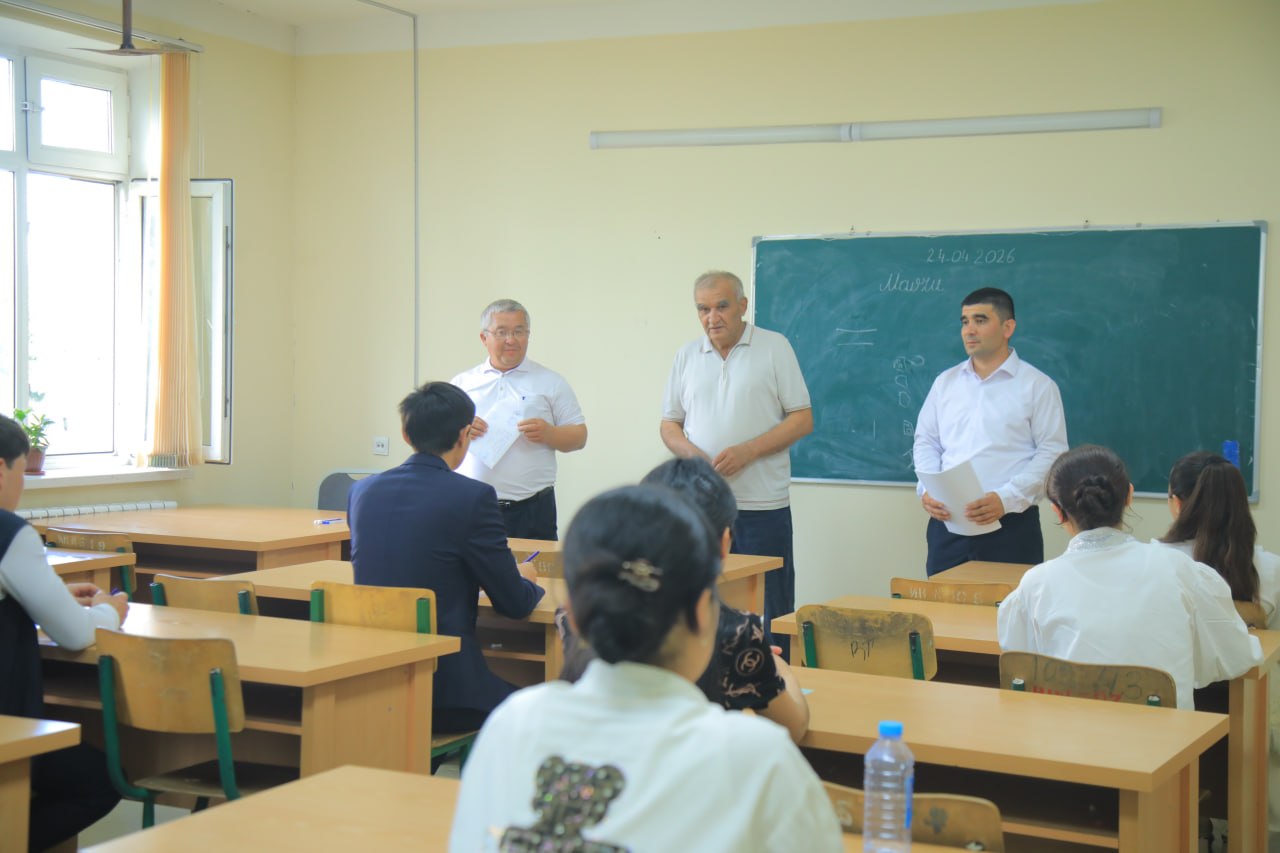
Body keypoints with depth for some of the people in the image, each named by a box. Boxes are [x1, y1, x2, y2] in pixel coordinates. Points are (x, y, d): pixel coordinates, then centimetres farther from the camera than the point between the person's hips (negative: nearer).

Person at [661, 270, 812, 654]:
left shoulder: (774, 348, 0)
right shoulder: (687, 356, 12)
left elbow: (802, 419, -3)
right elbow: (669, 424, 15)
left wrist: (747, 451, -15)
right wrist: (688, 452, -7)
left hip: (761, 505, -4)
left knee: (768, 615, 0)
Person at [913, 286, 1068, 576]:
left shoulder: (1037, 385, 0)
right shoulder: (945, 382, 14)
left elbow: (1052, 452, -5)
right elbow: (926, 441, 16)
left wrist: (1005, 499, -17)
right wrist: (927, 490, -3)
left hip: (1011, 524, -4)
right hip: (947, 522, 4)